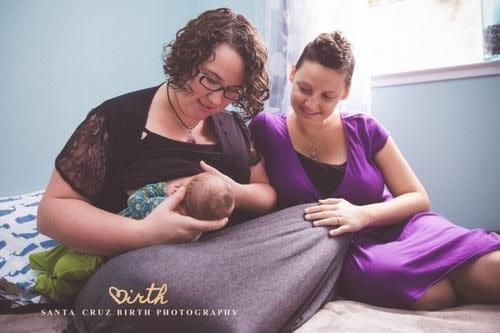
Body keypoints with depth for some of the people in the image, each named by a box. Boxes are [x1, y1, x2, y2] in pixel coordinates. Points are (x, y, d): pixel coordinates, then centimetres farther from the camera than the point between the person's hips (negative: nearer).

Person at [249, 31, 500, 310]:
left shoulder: (364, 130, 1)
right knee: (436, 290, -32)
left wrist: (362, 215, -15)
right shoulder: (267, 129, -2)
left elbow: (418, 198, 2)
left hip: (395, 228, 2)